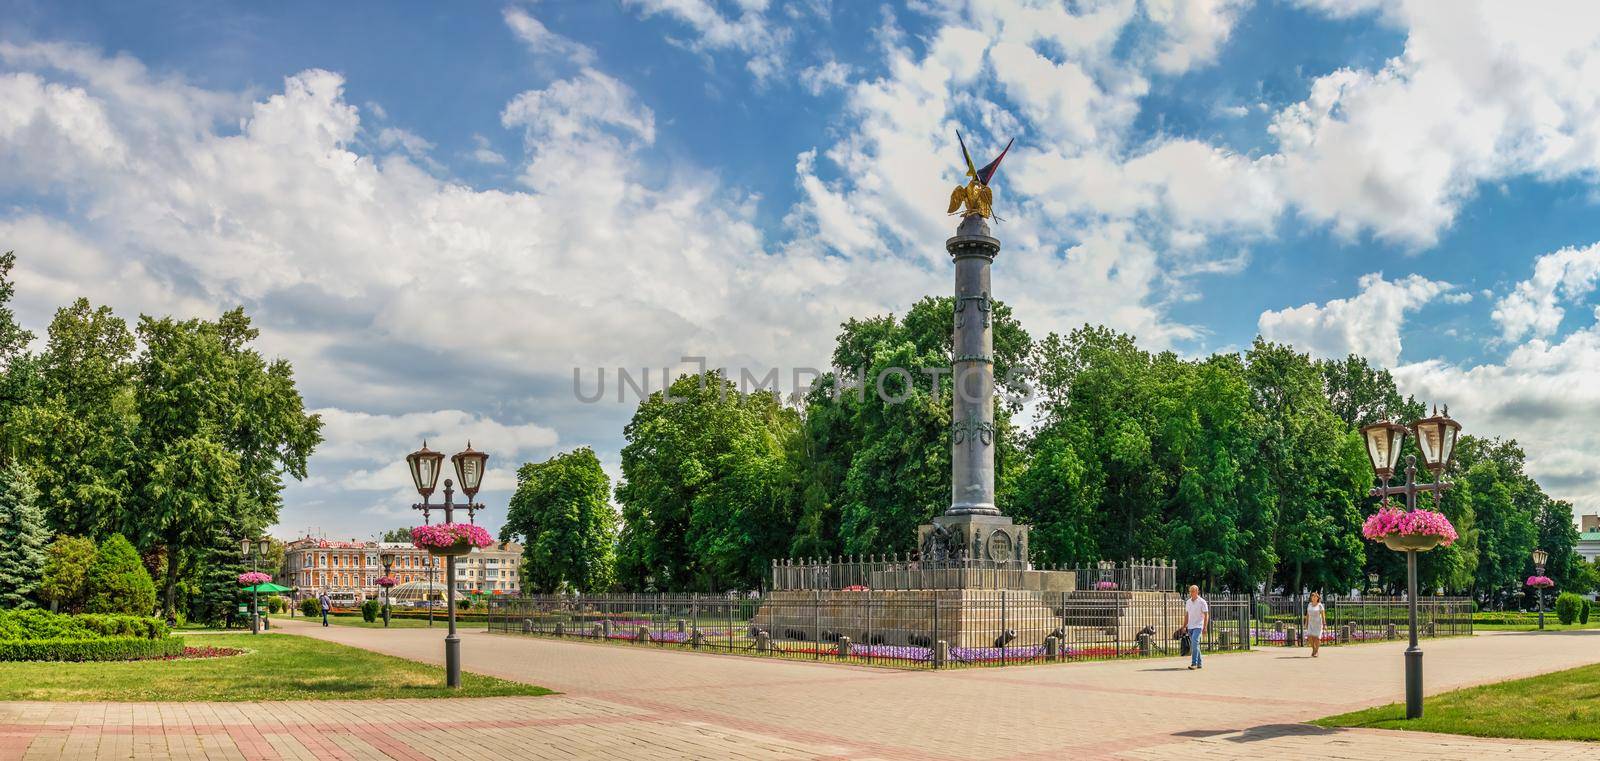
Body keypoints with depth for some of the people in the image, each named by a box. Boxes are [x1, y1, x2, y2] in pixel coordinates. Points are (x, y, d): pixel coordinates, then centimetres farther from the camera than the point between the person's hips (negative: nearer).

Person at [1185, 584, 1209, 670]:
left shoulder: (1202, 602, -6)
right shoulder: (1188, 602, 11)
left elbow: (1206, 615, -7)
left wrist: (1205, 628, -14)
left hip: (1198, 626, -7)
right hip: (1190, 627, 7)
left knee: (1194, 643, -19)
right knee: (1194, 645, 10)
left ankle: (1194, 663, -22)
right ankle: (1199, 663, 19)